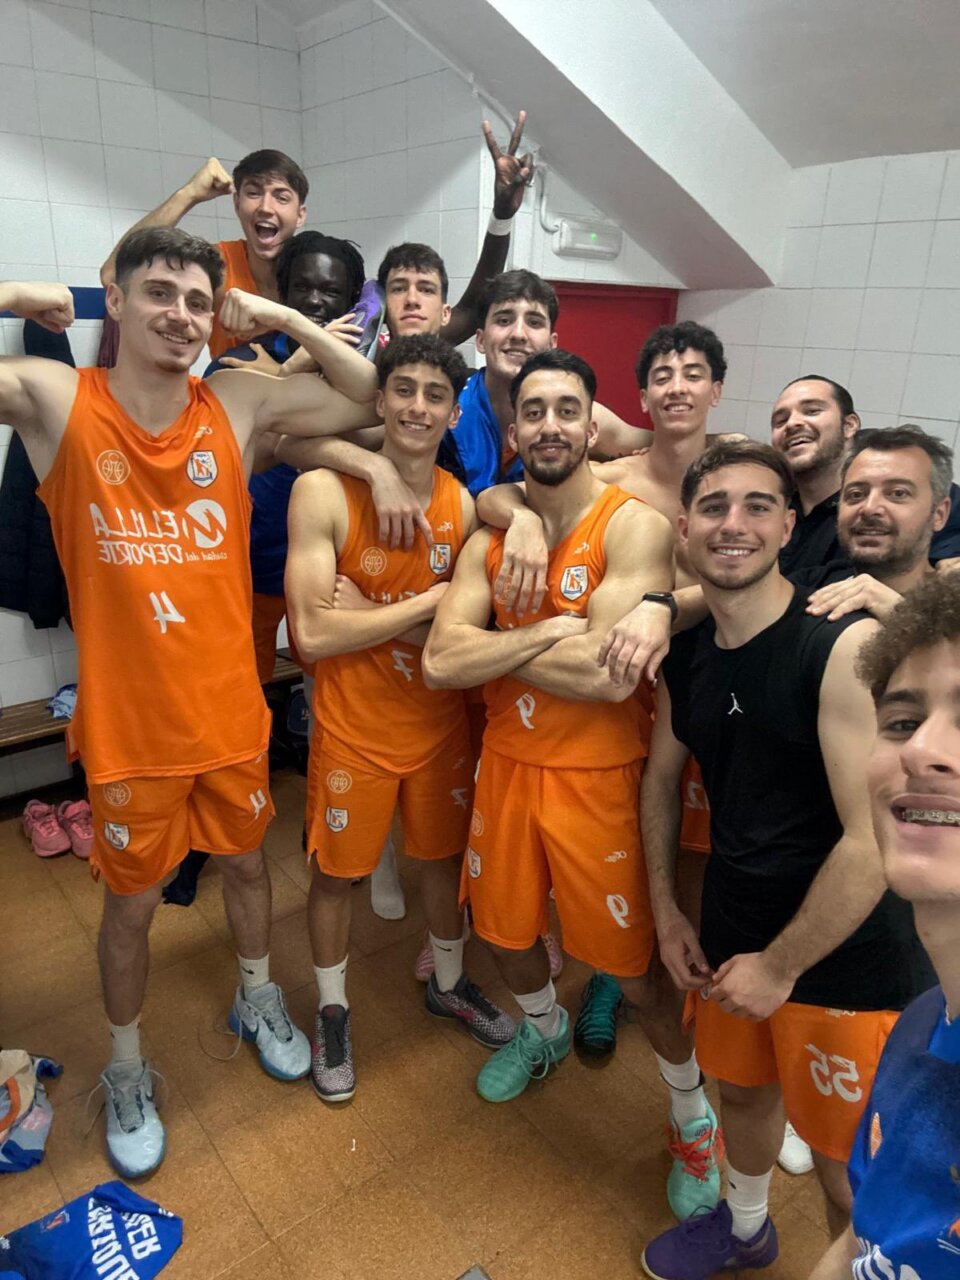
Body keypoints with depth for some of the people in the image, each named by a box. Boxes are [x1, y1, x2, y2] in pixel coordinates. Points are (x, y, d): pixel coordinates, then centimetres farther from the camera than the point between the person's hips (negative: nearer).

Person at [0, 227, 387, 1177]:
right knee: (130, 905, 17)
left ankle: (257, 1001, 54)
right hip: (129, 725, -2)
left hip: (231, 708, 3)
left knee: (246, 862, 24)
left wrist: (277, 316, -7)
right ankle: (126, 1072, 45)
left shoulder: (240, 403, -5)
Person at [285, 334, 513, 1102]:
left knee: (446, 855, 20)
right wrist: (427, 601, -19)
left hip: (440, 722, 4)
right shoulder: (324, 492, -16)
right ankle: (334, 1012, 42)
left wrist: (370, 618, -19)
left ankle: (449, 985, 48)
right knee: (336, 872, 14)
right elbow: (313, 634, -23)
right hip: (353, 728, -3)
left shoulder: (465, 505, -4)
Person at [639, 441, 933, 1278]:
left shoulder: (847, 645, -23)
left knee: (849, 1172, 12)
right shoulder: (684, 656, -2)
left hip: (848, 960, -6)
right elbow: (663, 778, 12)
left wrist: (782, 966, -15)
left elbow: (873, 843, -24)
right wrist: (667, 909, 8)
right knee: (742, 1086, 27)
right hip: (733, 934, 6)